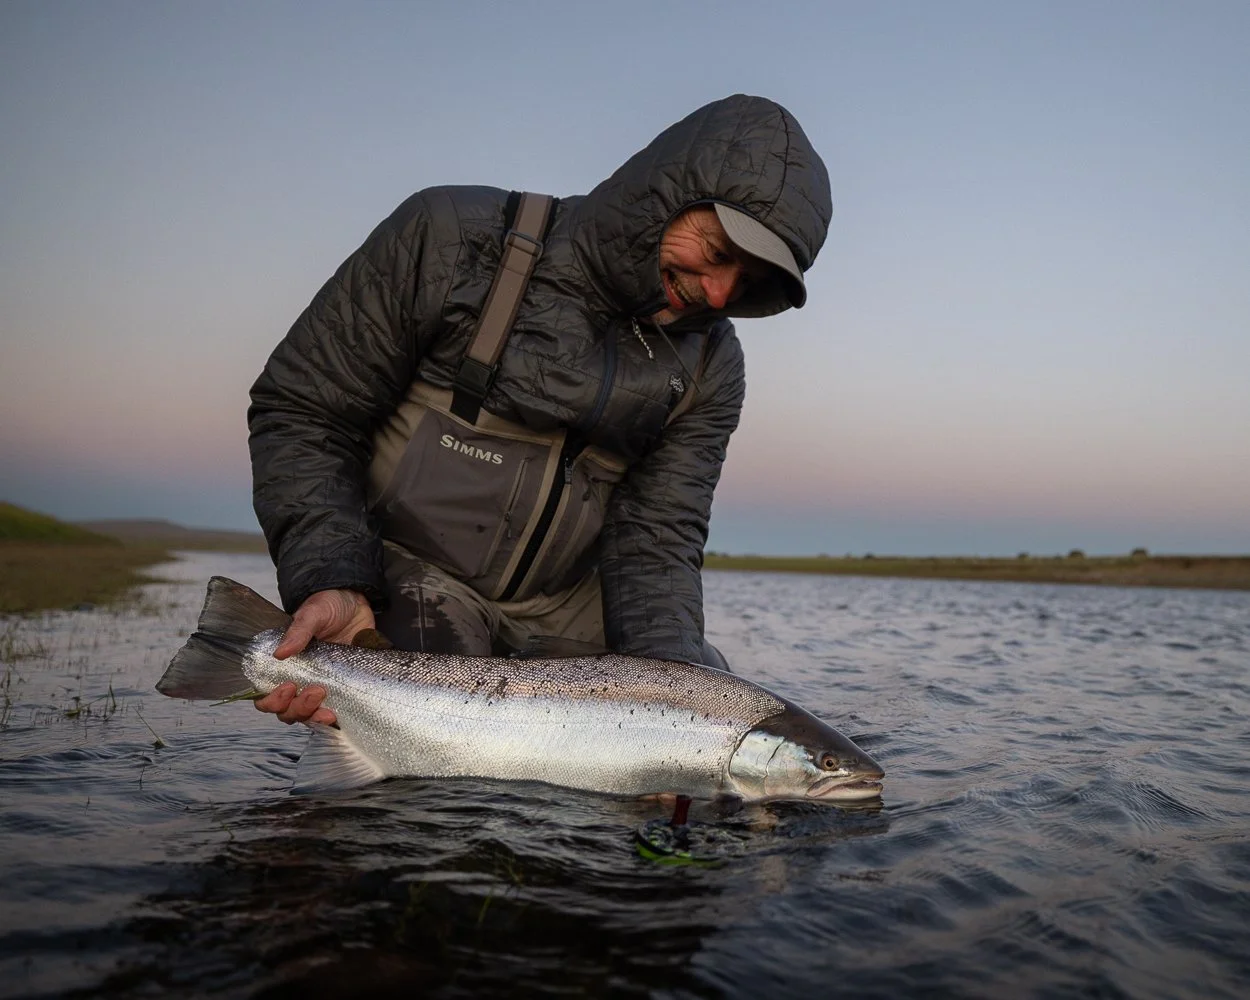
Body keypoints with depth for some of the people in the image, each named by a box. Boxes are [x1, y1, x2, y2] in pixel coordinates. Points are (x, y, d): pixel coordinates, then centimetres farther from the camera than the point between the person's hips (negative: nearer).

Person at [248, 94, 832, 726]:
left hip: (567, 613, 4)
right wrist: (331, 582, -23)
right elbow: (301, 410, -10)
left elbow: (655, 541, -7)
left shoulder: (709, 368, -3)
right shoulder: (450, 237, -15)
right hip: (414, 587, -3)